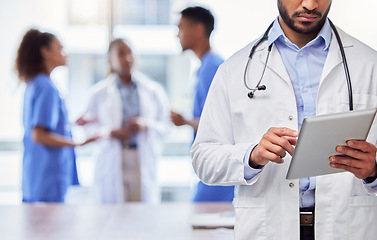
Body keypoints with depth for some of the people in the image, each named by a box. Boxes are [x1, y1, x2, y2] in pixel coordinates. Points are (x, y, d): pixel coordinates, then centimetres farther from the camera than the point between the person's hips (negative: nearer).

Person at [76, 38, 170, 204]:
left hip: (144, 162, 1)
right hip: (112, 163, -1)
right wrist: (111, 133, -12)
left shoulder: (153, 90, 11)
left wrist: (146, 125, -11)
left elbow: (165, 125, 8)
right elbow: (90, 128, 6)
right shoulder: (99, 92, 8)